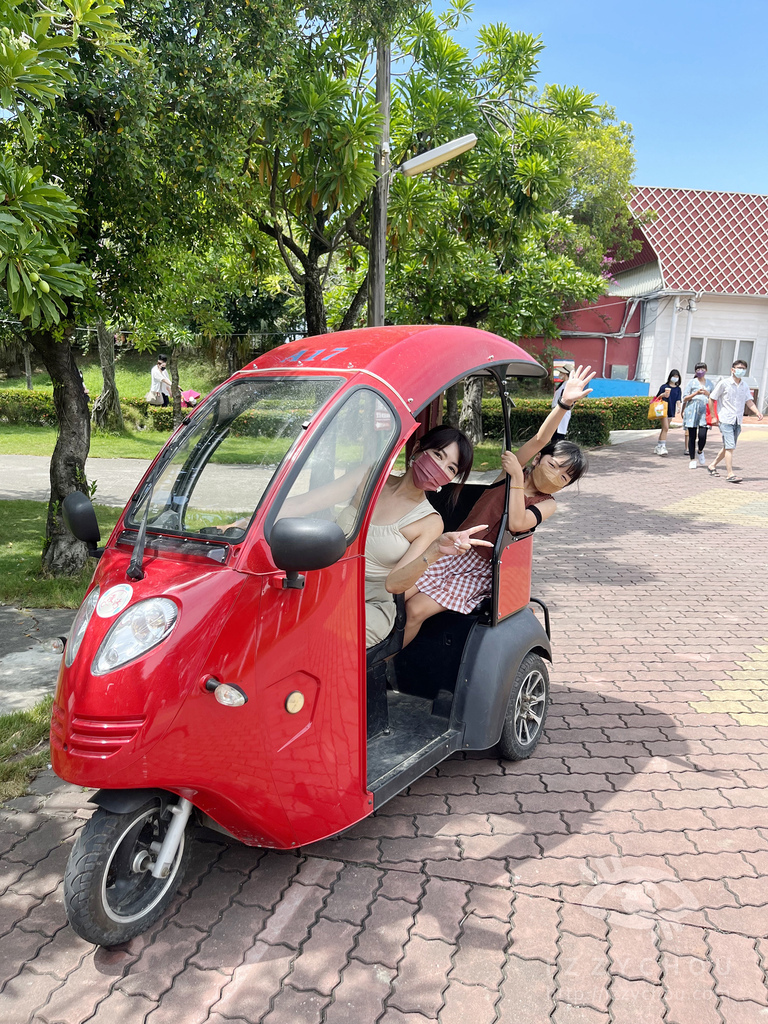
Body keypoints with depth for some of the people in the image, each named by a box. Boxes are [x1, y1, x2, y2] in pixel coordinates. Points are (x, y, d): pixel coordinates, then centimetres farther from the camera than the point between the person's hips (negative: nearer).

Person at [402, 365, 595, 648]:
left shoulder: (547, 504, 2)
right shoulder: (513, 470, 5)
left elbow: (516, 523, -19)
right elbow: (540, 439, -12)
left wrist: (517, 478, -19)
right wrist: (564, 403, -26)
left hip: (479, 572, -2)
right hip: (453, 553, 2)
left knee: (416, 610, -19)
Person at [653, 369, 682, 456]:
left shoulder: (678, 389, 10)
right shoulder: (664, 387, 1)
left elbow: (678, 400, 1)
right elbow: (657, 398, 6)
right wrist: (663, 395, -15)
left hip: (671, 411, 4)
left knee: (664, 429, 10)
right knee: (665, 428, -15)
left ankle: (658, 446, 19)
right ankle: (662, 447, -16)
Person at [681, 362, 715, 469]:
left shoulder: (709, 383, 17)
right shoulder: (692, 382, 9)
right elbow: (685, 398, 5)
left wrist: (707, 394, 0)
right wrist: (696, 393, -9)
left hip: (704, 410, 1)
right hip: (692, 409, -1)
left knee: (702, 435, -15)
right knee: (692, 435, -2)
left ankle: (700, 451, 16)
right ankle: (692, 460, 8)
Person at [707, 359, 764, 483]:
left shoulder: (744, 385, 10)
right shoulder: (724, 383, -5)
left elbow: (749, 401, 6)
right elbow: (711, 399, -1)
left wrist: (757, 412, -12)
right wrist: (713, 417, -3)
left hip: (737, 421, 6)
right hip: (726, 420, -6)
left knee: (728, 447, 12)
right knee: (730, 447, -13)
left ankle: (712, 466, 29)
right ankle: (730, 474, -13)